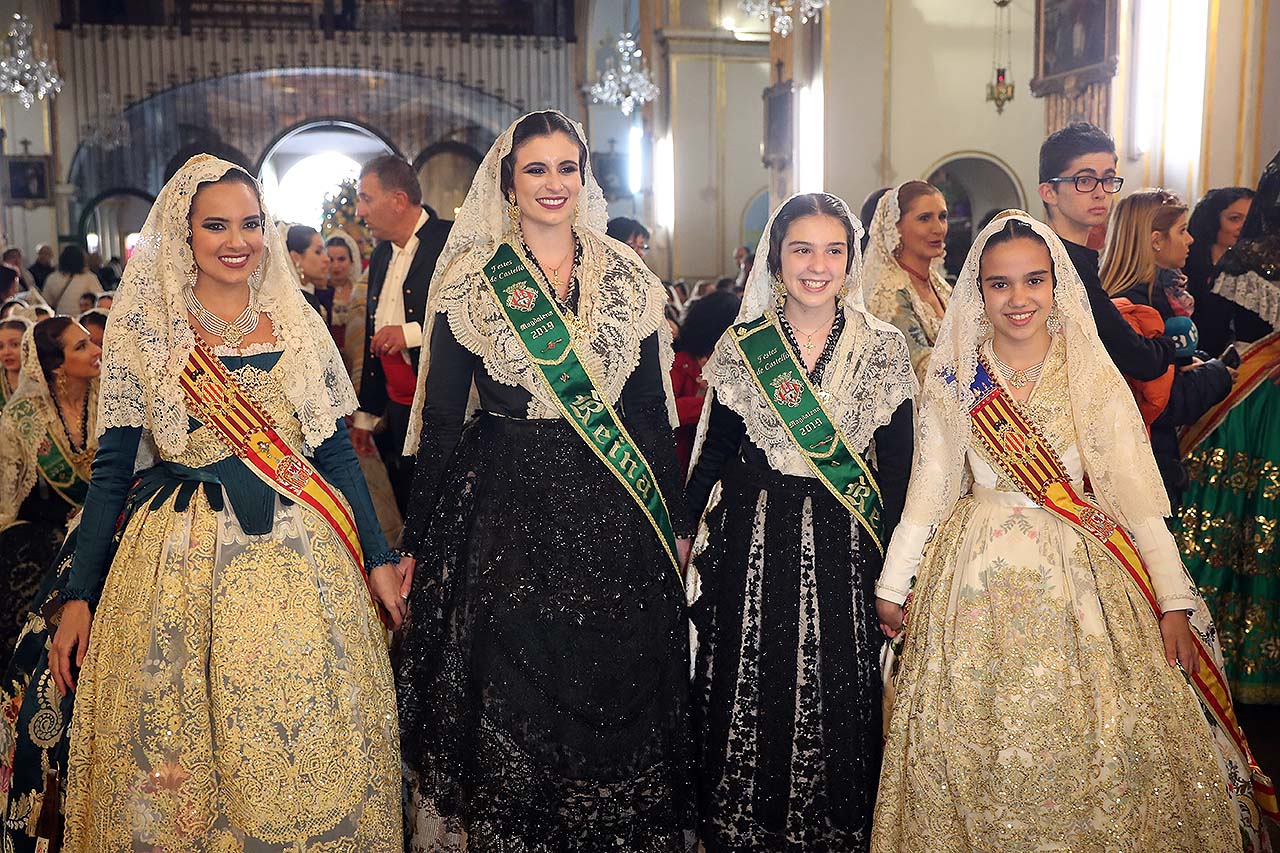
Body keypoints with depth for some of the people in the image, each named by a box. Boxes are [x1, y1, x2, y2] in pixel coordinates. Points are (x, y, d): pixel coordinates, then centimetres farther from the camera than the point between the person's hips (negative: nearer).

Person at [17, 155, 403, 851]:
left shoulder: (297, 323, 6)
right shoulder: (141, 329, 0)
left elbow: (336, 452, 8)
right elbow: (112, 469, 1)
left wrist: (378, 558, 5)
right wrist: (78, 596, -2)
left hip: (302, 560, 2)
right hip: (181, 563, -1)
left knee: (305, 748, 6)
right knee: (177, 745, 5)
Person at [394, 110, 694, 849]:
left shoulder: (628, 279, 7)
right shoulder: (470, 281, 0)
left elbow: (651, 408, 9)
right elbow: (442, 416, 0)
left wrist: (677, 519, 8)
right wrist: (423, 539, -1)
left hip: (612, 510, 2)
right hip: (503, 507, -2)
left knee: (619, 693, 8)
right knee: (512, 698, 5)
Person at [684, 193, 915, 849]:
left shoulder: (884, 349, 1)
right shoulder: (741, 347, 1)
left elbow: (897, 468, 2)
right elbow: (713, 458, 5)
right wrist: (694, 539, 2)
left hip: (846, 550, 0)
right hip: (753, 550, 0)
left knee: (837, 705, 7)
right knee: (750, 701, 7)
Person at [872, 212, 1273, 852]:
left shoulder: (1093, 375, 0)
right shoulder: (952, 379, 1)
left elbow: (1137, 493, -2)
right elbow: (929, 488, 4)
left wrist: (1174, 602, -5)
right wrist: (893, 584, 5)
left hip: (1082, 572, 0)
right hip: (977, 576, 0)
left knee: (1099, 745, 1)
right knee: (979, 743, 5)